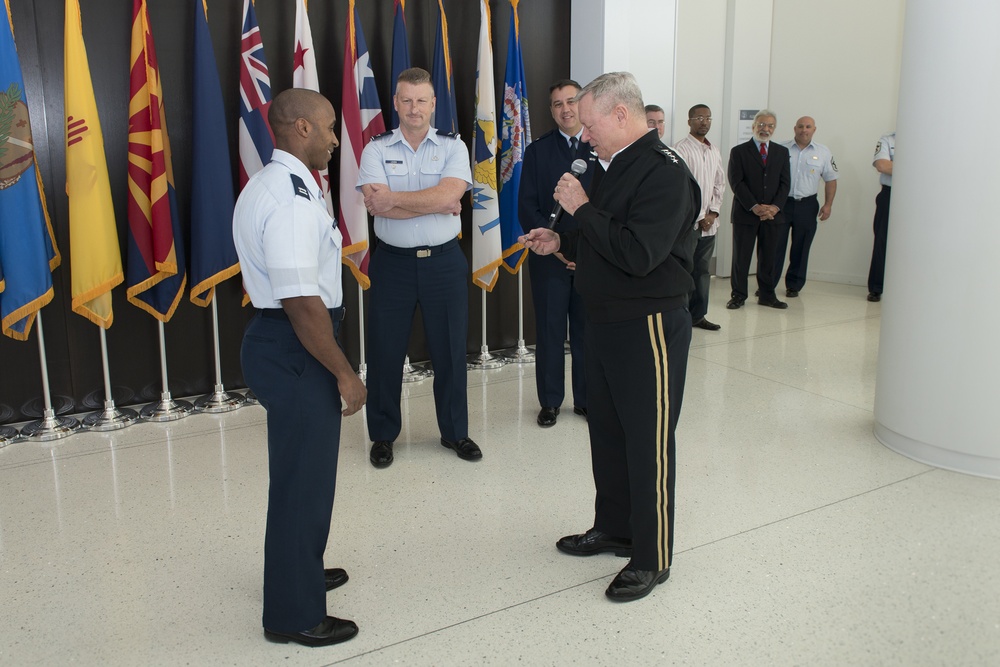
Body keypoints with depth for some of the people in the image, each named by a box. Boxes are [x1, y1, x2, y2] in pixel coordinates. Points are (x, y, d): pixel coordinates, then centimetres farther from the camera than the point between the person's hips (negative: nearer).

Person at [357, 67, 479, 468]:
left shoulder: (453, 147, 1)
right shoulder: (376, 149, 0)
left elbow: (449, 194, -17)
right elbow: (378, 205, -15)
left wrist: (393, 198, -16)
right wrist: (437, 205, -16)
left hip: (444, 261, 0)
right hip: (392, 262, 0)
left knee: (450, 349, 10)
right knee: (385, 351, 7)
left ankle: (455, 431, 28)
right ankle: (383, 435, 25)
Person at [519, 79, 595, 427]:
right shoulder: (538, 151, 4)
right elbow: (526, 207, 0)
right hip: (549, 257, 0)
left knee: (588, 331, 6)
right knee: (549, 331, 5)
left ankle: (586, 399, 21)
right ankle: (550, 402, 18)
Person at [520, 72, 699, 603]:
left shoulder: (663, 172, -18)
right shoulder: (612, 166, 12)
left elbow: (637, 254, -28)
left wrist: (582, 208, -19)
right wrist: (561, 243, 6)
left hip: (649, 326, -9)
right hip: (604, 320, 9)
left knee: (648, 443, 2)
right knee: (607, 433, 18)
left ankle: (651, 559, 17)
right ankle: (613, 528, 36)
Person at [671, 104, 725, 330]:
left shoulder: (715, 151, 14)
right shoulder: (682, 149, -8)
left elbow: (719, 184, 15)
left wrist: (713, 212, 1)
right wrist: (699, 217, -12)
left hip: (709, 221, 7)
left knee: (702, 270, 12)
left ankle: (698, 315, 20)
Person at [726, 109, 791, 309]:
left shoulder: (782, 152, 13)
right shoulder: (739, 151, 2)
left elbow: (785, 183, 7)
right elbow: (736, 183, -6)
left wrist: (775, 206, -9)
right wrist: (754, 207, -15)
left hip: (773, 214, 3)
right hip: (745, 213, -3)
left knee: (768, 257, 8)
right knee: (741, 257, 1)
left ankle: (767, 295, 17)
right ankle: (738, 295, 10)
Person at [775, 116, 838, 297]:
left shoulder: (823, 153, 5)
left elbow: (830, 180, 8)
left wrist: (828, 204, 0)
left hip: (807, 206, 1)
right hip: (781, 203, -1)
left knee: (801, 248, 7)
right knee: (775, 245, -1)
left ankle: (794, 285, 18)